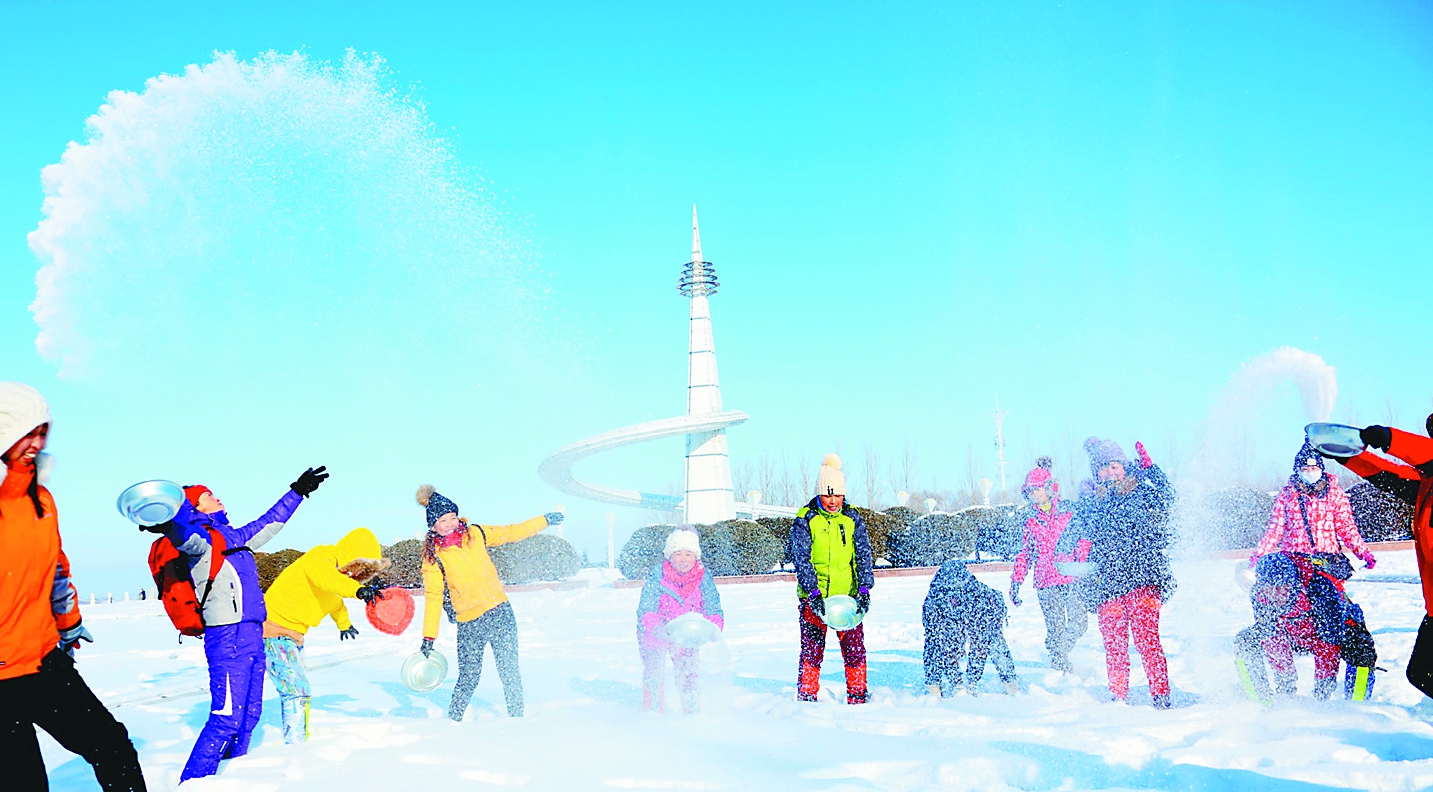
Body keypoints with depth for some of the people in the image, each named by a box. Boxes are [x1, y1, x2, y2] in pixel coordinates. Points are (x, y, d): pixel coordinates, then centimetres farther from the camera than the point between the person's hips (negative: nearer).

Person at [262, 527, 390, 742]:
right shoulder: (319, 558, -17)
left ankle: (297, 740, 31)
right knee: (297, 692, -16)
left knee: (297, 691, 19)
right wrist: (357, 589, -59)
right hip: (275, 631, -10)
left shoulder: (338, 569, 11)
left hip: (291, 636, 10)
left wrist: (344, 624, 51)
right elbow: (327, 578, -43)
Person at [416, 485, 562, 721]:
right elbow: (433, 596, -4)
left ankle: (517, 719, 14)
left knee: (510, 672, 1)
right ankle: (453, 721, 20)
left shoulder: (475, 533, 5)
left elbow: (511, 533, 16)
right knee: (469, 679, 0)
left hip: (501, 614, 3)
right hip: (469, 625, -2)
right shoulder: (433, 555, -2)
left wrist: (545, 520, 21)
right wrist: (429, 637, -6)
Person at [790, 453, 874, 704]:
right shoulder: (805, 519, -3)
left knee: (855, 648, -1)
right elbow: (801, 559, -8)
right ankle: (806, 698, 10)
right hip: (813, 597, -2)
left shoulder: (852, 519, 5)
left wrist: (864, 590, -11)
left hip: (847, 596, 2)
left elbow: (864, 556, 2)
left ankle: (857, 698, 12)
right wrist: (813, 593, -19)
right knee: (812, 650, -1)